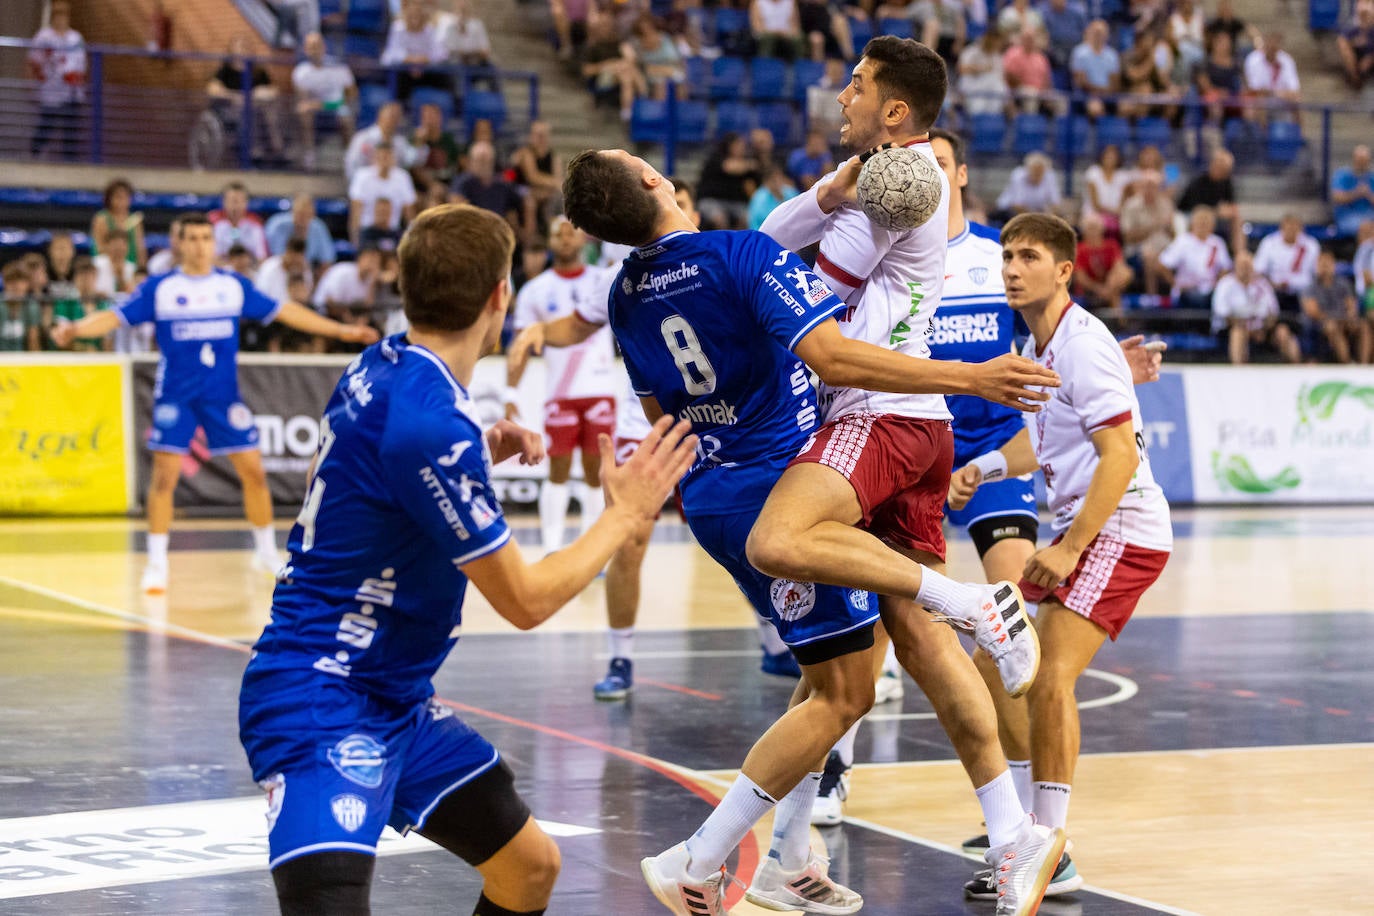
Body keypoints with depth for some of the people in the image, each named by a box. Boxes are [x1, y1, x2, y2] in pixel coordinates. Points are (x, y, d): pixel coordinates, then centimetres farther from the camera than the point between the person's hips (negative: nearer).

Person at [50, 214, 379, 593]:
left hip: (224, 394, 2)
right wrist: (74, 329, -26)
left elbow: (283, 311, 10)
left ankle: (266, 551, 21)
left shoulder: (234, 285, 5)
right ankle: (156, 562, 2)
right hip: (175, 395, -2)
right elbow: (115, 317, -7)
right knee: (164, 474, -9)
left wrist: (341, 331, 8)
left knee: (253, 471, 2)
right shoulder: (159, 287, -1)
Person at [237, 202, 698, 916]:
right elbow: (526, 600, -16)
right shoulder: (431, 425, -25)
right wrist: (627, 513, -4)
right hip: (322, 708, -10)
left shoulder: (379, 368, 3)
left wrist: (480, 455, 16)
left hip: (393, 699, 11)